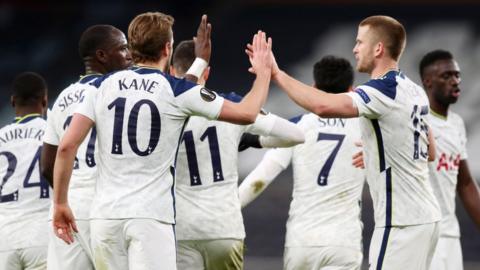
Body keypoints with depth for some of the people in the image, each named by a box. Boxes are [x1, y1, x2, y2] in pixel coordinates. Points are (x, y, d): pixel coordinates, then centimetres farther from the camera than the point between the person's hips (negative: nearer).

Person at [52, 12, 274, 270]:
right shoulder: (177, 91, -2)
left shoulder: (102, 86, 6)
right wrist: (263, 70, 22)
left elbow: (67, 146, 0)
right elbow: (247, 114, 5)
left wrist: (60, 203, 10)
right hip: (151, 218, -4)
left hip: (106, 215, 4)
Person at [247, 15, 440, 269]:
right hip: (424, 215, 10)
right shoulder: (414, 91, 11)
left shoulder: (383, 90, -17)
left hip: (402, 222, -10)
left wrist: (276, 74, -24)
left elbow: (324, 106, -32)